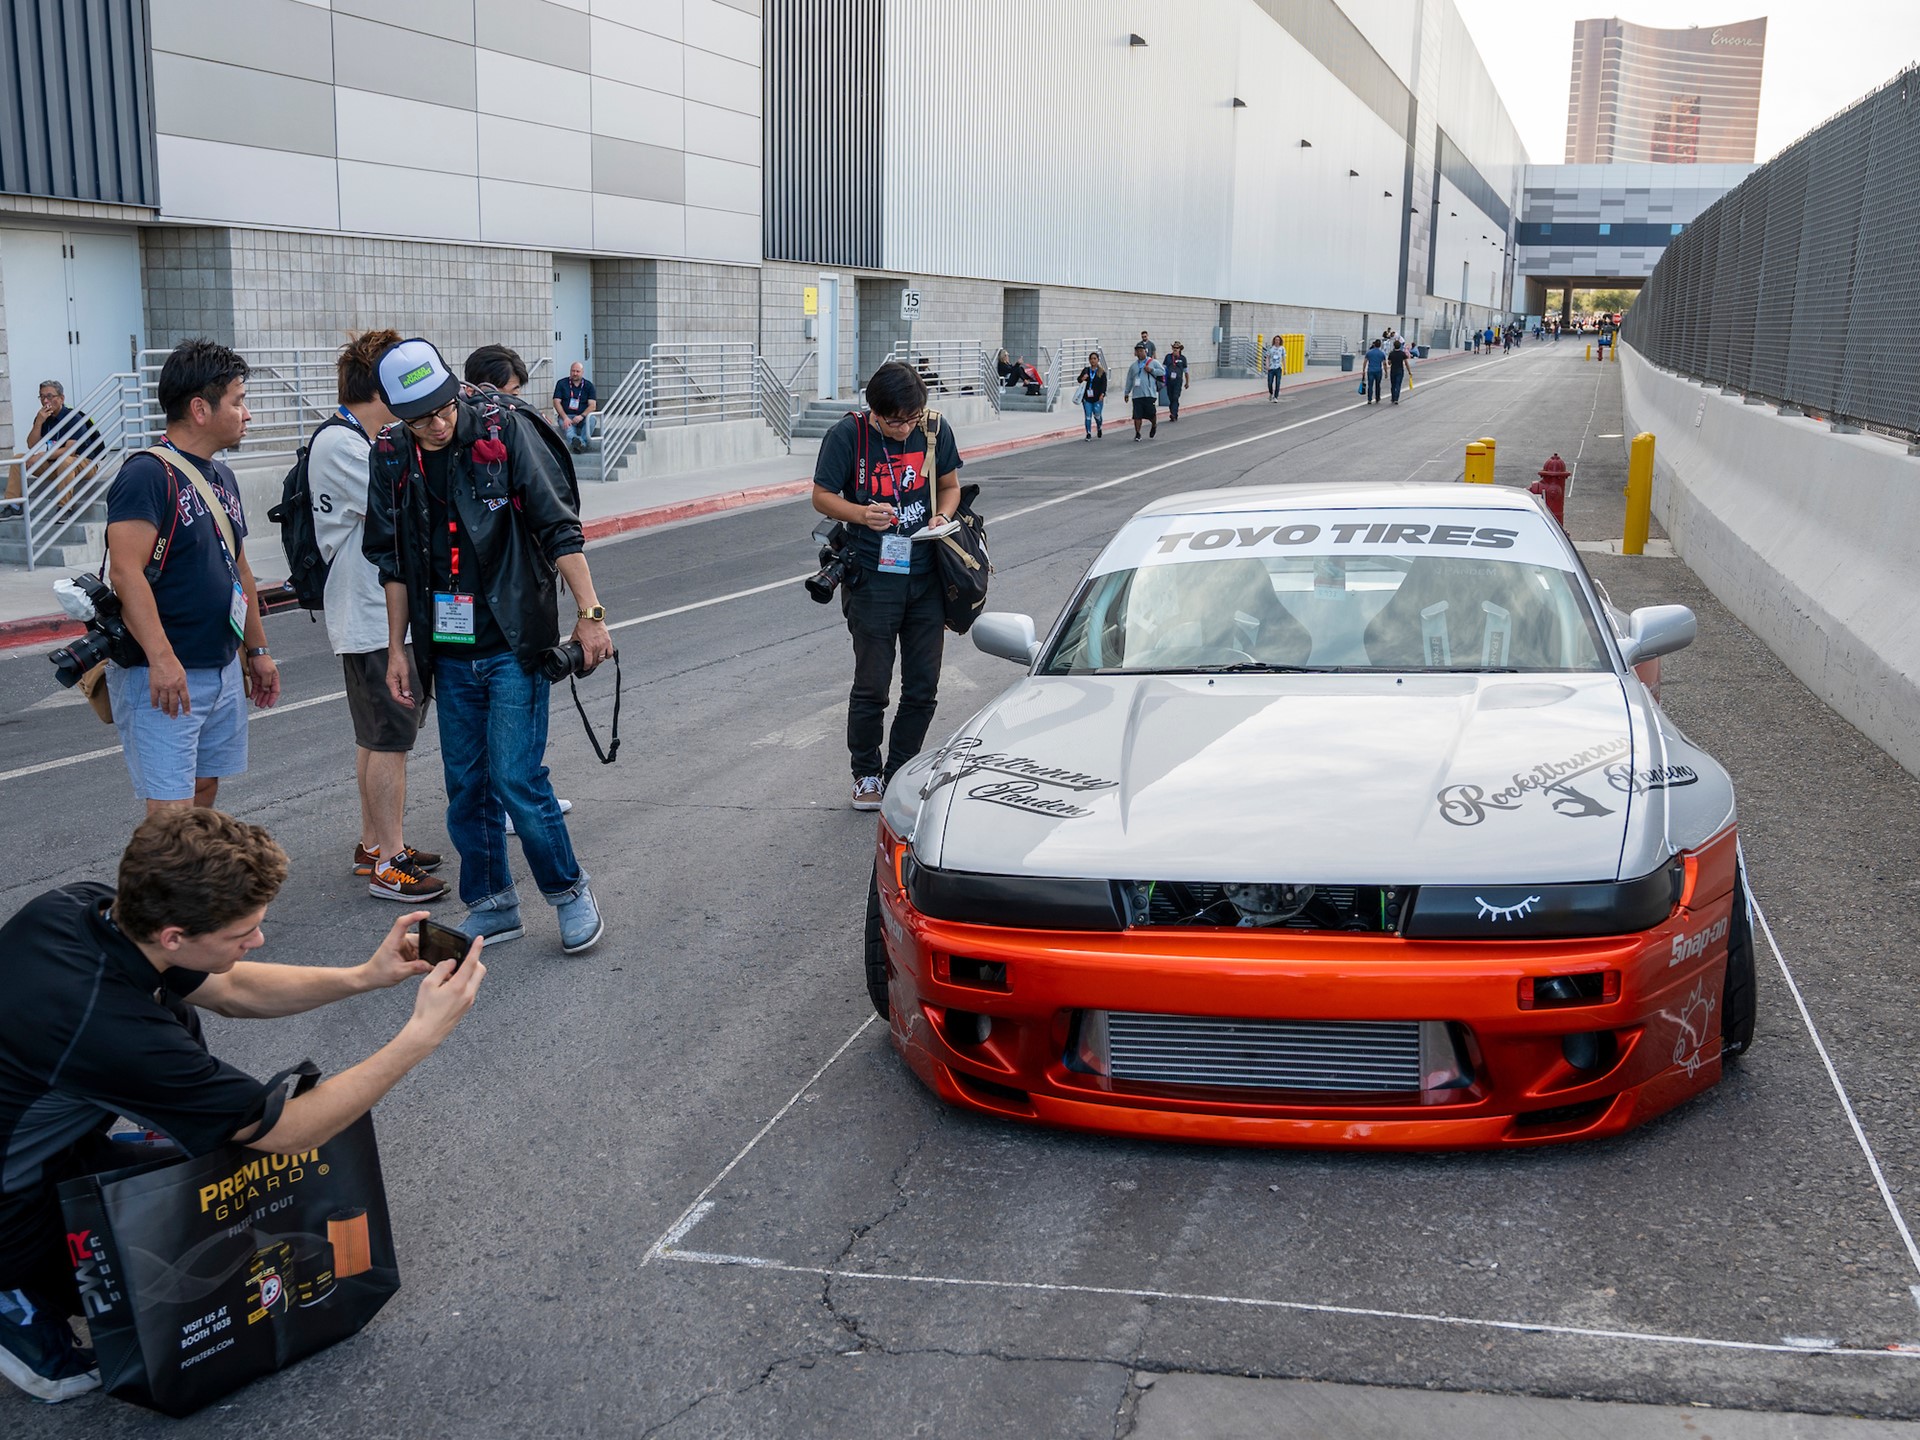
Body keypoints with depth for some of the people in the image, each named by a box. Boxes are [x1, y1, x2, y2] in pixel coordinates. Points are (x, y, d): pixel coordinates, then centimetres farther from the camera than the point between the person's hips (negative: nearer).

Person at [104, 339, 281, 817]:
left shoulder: (221, 477, 14)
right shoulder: (147, 474, -14)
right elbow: (126, 572, -23)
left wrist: (257, 650, 23)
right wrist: (161, 658, -29)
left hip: (222, 668, 9)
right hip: (163, 675, -9)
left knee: (204, 790, 14)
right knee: (171, 810, -10)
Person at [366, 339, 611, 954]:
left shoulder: (504, 429, -11)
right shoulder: (390, 458, 1)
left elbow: (559, 527, -10)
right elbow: (393, 561, 11)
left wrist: (589, 614, -14)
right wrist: (397, 647, 11)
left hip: (515, 643, -5)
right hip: (449, 652, 5)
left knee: (515, 776, -8)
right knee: (465, 785, 10)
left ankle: (570, 890, 13)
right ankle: (492, 906, 25)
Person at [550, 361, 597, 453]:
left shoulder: (588, 385, 10)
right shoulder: (562, 384, 9)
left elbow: (592, 405, 0)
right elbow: (557, 402, 2)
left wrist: (582, 416, -19)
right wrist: (565, 417, -16)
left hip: (583, 417, 2)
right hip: (566, 416, -2)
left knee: (591, 419, -32)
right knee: (566, 426, -36)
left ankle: (582, 442, -50)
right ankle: (580, 443, -68)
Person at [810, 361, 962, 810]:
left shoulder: (935, 431, -1)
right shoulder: (847, 435, -10)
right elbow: (822, 496, -3)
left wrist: (943, 516, -9)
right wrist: (862, 514, -22)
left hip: (927, 576, 3)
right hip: (872, 578, -3)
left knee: (923, 687, 8)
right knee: (871, 685, 3)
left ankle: (900, 774, 24)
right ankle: (866, 774, 22)